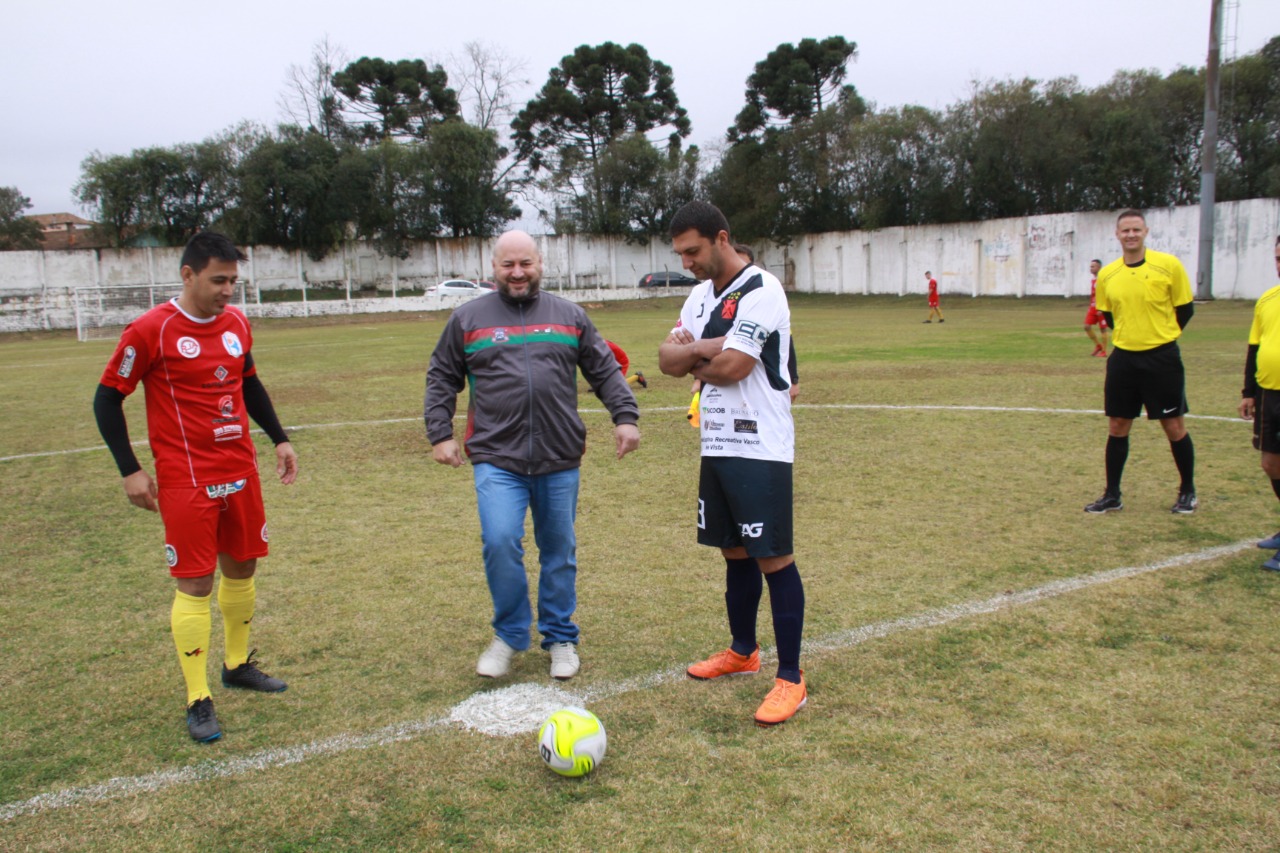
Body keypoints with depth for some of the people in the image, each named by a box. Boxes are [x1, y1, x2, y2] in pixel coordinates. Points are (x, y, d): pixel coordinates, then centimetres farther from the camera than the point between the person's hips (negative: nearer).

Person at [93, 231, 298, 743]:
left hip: (241, 471, 6)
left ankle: (237, 665, 35)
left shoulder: (236, 322, 6)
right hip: (186, 481, -6)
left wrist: (279, 439, 19)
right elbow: (108, 398, -5)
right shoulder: (151, 330, -12)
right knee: (195, 584, -3)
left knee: (241, 568, 16)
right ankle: (197, 701, 7)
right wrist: (130, 471, -10)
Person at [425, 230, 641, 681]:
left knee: (560, 550, 9)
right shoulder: (468, 318, 8)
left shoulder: (569, 315, 10)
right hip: (496, 459, -1)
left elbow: (605, 370, 11)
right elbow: (441, 380, 12)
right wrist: (440, 433, 3)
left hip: (560, 459, 2)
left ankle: (560, 638, 27)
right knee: (500, 542, -15)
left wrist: (625, 416, 0)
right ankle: (509, 635, 9)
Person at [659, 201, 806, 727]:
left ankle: (791, 678, 6)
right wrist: (705, 349, -15)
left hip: (760, 450, -8)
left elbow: (730, 368, -23)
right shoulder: (702, 294, 13)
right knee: (734, 552, 17)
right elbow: (667, 359, 4)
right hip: (717, 446, 8)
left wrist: (693, 360, -3)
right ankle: (743, 652, 33)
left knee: (773, 558, -4)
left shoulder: (760, 291, -14)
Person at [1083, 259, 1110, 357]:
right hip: (1092, 308, 8)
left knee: (1102, 329, 0)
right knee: (1087, 326, 0)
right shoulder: (1093, 280, 14)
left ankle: (1104, 351, 8)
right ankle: (1098, 345, 17)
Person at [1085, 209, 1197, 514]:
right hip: (1123, 358, 3)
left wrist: (1160, 336, 6)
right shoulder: (1106, 275, 2)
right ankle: (1112, 495, 18)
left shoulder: (1169, 265, -7)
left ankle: (1187, 492, 21)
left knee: (1174, 426, 3)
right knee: (1117, 427, 7)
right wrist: (1131, 336, 9)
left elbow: (1185, 309, 2)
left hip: (1162, 358, -3)